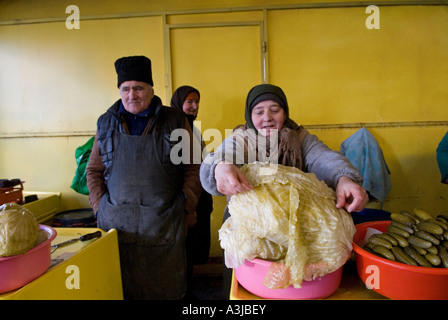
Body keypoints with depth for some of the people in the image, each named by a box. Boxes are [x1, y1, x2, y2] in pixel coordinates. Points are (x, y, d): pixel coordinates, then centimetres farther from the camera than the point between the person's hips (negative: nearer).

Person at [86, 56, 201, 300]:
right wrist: (99, 207, 4)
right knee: (120, 287, 11)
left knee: (165, 288, 9)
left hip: (164, 222, -1)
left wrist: (186, 208, -3)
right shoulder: (106, 123, 9)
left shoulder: (175, 120, 2)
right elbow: (94, 171, 14)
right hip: (117, 222, 2)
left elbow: (192, 167, 3)